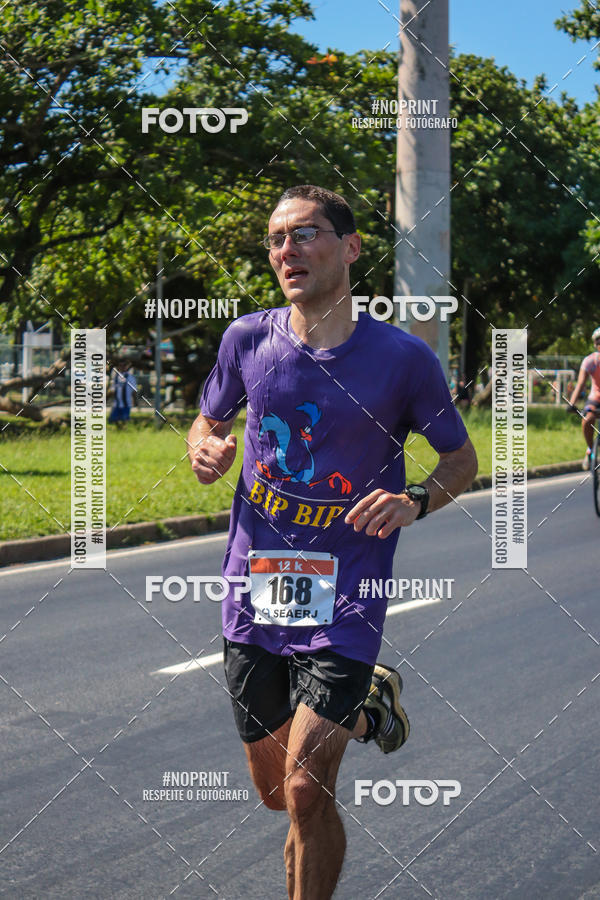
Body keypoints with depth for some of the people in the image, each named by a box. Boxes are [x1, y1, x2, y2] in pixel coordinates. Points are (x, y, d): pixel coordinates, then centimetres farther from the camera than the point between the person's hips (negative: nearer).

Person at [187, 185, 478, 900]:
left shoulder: (402, 358, -8)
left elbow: (461, 458, 5)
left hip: (342, 602, -4)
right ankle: (366, 703, 42)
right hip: (253, 596, 4)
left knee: (305, 790, -15)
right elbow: (208, 420, 16)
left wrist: (417, 501, -16)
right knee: (274, 790, 15)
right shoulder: (248, 339, -1)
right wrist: (203, 449, -8)